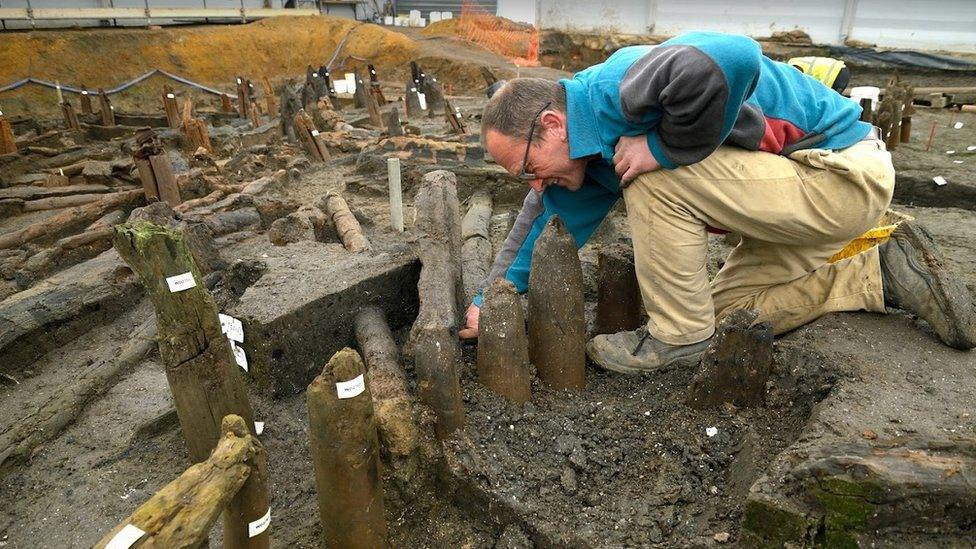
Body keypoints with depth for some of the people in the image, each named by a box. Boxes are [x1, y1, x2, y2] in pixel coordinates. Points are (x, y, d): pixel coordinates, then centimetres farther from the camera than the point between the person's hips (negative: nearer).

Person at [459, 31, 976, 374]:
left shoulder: (611, 89, -26)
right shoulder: (594, 150, 5)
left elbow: (730, 59, -43)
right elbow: (543, 223, 10)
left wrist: (663, 147, -29)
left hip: (844, 175, -10)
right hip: (810, 181, 10)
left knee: (655, 178, -23)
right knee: (727, 310, 14)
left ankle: (677, 336, -6)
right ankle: (882, 272, 18)